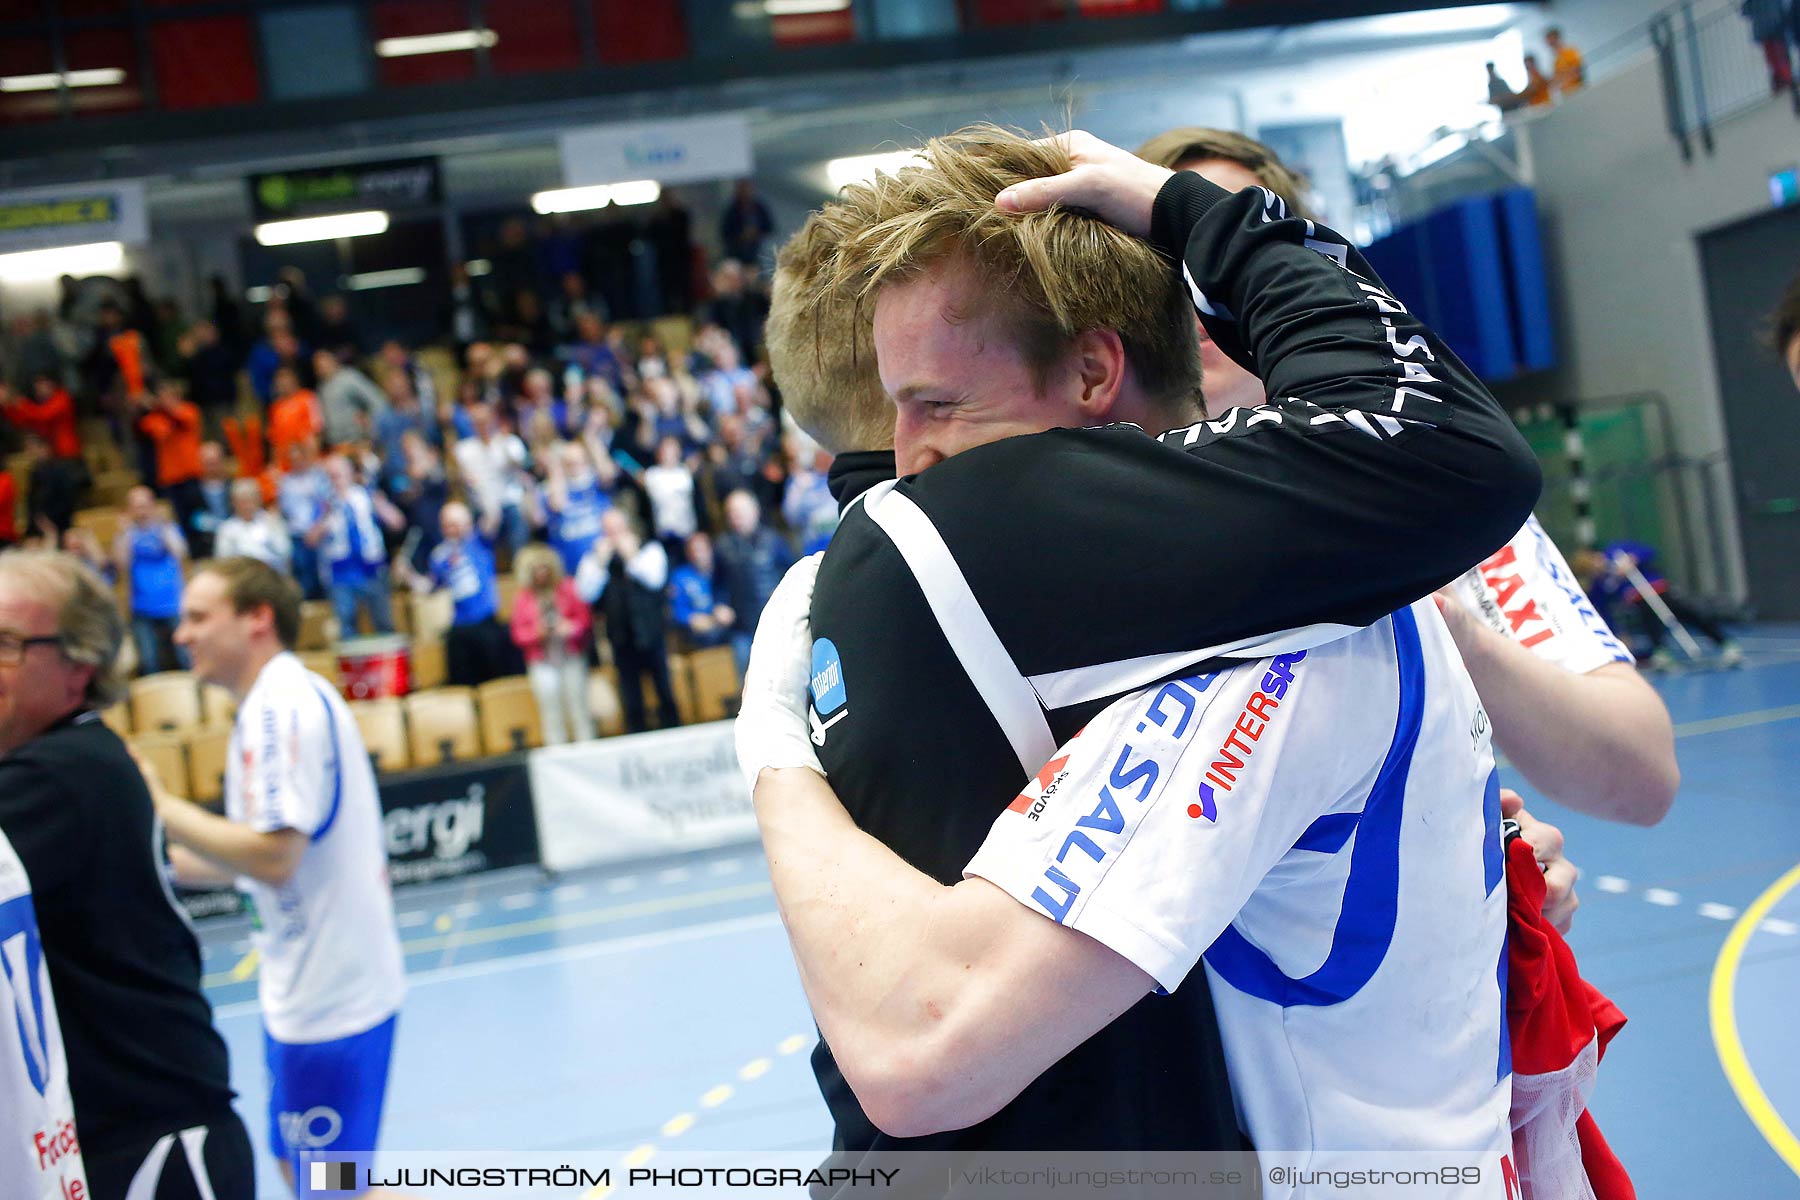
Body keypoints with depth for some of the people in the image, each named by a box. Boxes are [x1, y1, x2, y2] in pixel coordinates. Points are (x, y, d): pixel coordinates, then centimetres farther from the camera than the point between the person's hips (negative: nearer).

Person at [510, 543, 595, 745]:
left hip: (572, 658, 0)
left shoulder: (567, 588, 4)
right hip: (542, 662, 0)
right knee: (551, 713, -1)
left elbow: (585, 618, 5)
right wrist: (536, 632, -14)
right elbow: (518, 634, 4)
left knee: (579, 708, 1)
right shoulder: (522, 597, 5)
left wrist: (572, 627, -14)